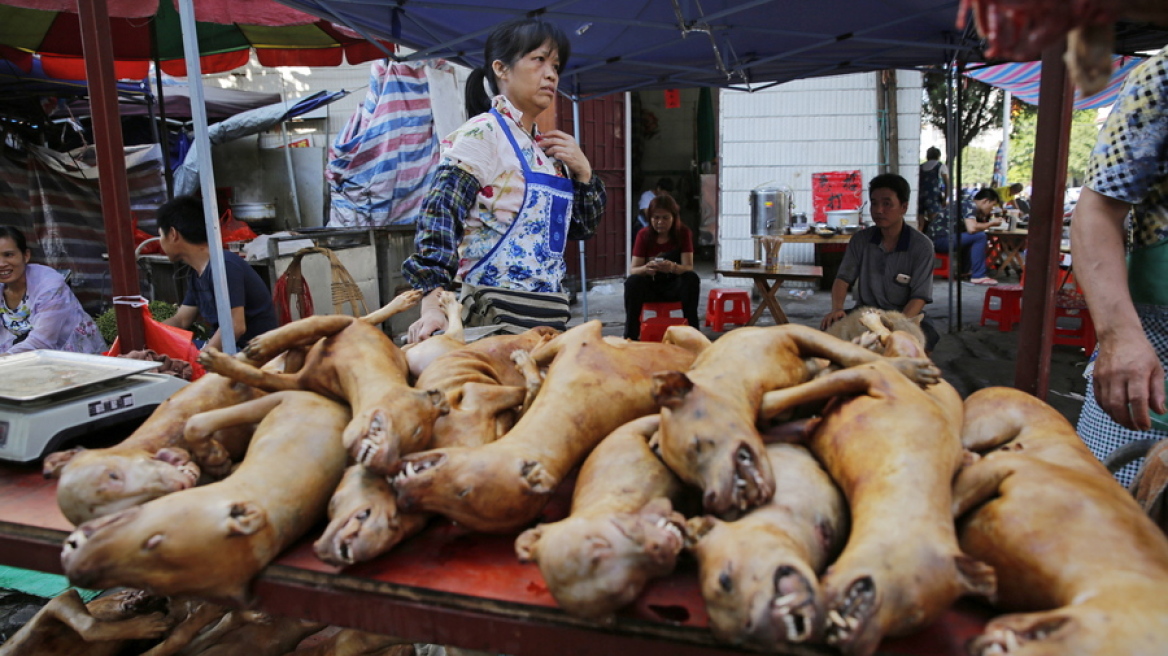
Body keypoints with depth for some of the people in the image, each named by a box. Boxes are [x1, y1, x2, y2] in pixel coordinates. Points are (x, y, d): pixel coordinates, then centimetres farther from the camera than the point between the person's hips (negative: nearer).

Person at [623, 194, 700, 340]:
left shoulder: (684, 233, -6)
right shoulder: (643, 235, -5)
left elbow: (689, 267, -17)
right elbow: (633, 270, -13)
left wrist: (673, 267, -41)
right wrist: (646, 268, -38)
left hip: (675, 286, 0)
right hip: (650, 287, 0)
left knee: (692, 278, -30)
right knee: (632, 281, -30)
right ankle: (630, 336, -27)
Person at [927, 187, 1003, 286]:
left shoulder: (973, 207, 17)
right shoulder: (970, 205, -12)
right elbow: (971, 228, -26)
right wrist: (991, 223, -11)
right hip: (939, 239, -10)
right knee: (980, 236, -20)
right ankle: (978, 276, -14)